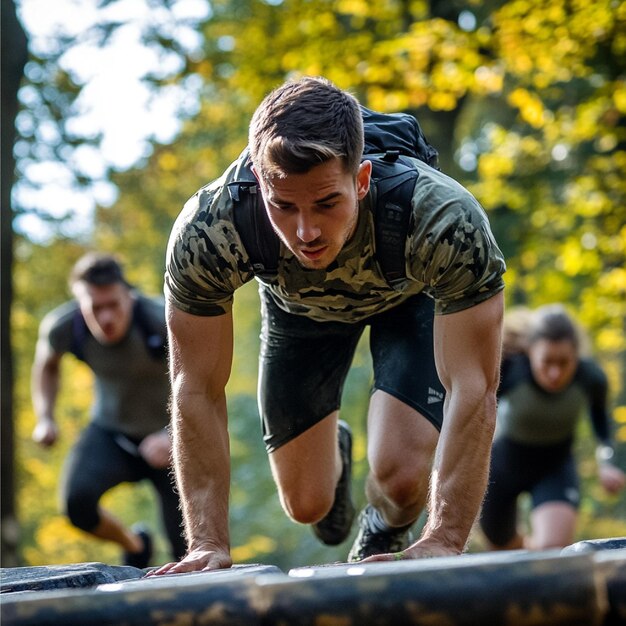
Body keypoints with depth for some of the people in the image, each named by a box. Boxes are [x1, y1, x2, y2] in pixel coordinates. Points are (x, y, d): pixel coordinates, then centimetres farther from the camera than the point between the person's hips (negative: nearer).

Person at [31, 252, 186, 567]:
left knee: (187, 552, -5)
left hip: (167, 437, -2)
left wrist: (174, 435, -45)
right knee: (77, 500, -27)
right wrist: (45, 419, -9)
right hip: (110, 431, 2)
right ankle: (135, 546, 5)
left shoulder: (163, 321, -32)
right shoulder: (61, 326, -21)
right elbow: (47, 365, 4)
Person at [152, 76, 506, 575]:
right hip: (298, 304, 2)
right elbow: (198, 390, -29)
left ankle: (383, 537, 19)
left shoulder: (447, 224, -45)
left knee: (402, 477, -19)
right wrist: (210, 544, -33)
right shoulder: (204, 233, -40)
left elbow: (473, 388, -39)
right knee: (307, 505, 5)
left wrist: (445, 540, -47)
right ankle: (335, 454, 43)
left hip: (412, 295, -1)